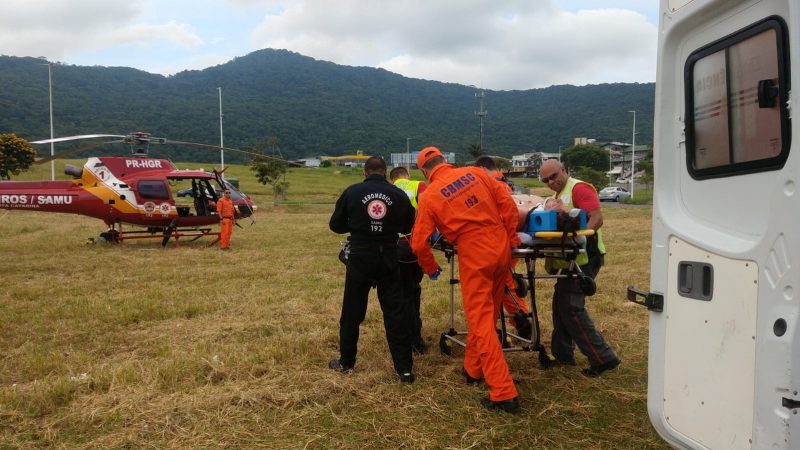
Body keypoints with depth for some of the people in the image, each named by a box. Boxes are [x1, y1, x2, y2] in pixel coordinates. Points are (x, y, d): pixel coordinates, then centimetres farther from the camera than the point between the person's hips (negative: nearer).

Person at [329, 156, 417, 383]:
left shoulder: (352, 192, -4)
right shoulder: (398, 194, -3)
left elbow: (335, 225, 4)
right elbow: (408, 226, 9)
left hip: (360, 259, 0)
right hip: (389, 260, 1)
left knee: (352, 312, 13)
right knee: (396, 312, 6)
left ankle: (346, 362, 26)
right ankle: (405, 368, 8)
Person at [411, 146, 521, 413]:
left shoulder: (430, 196, -4)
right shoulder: (475, 173, 5)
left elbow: (419, 243, -3)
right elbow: (507, 204, 3)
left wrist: (431, 269, 15)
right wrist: (512, 240, 10)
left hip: (474, 258, -5)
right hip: (501, 251, 5)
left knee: (481, 322, 2)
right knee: (489, 315, 18)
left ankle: (504, 393, -1)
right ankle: (473, 369, 36)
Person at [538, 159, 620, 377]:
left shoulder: (579, 188, -9)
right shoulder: (559, 195, 20)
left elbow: (597, 218, -21)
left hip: (585, 258, -10)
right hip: (571, 259, 10)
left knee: (571, 308, -10)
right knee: (561, 304, 14)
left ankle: (602, 358, -4)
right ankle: (563, 353, 25)